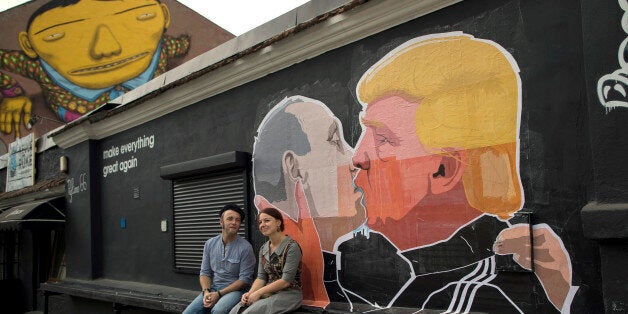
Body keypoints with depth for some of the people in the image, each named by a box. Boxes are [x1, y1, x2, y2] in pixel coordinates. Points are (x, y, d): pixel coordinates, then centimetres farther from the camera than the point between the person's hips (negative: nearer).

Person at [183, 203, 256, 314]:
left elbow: (245, 280, -10)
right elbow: (205, 272, 11)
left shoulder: (245, 247, -8)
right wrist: (206, 292, -10)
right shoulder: (210, 244, 8)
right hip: (212, 288, 4)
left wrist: (219, 294, -15)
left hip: (234, 290, -4)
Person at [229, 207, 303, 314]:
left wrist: (258, 293, -15)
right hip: (268, 293, 6)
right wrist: (250, 293, -10)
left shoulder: (292, 247, -12)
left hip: (289, 294, -6)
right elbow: (261, 277, 10)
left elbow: (286, 281, -16)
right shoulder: (263, 249, 12)